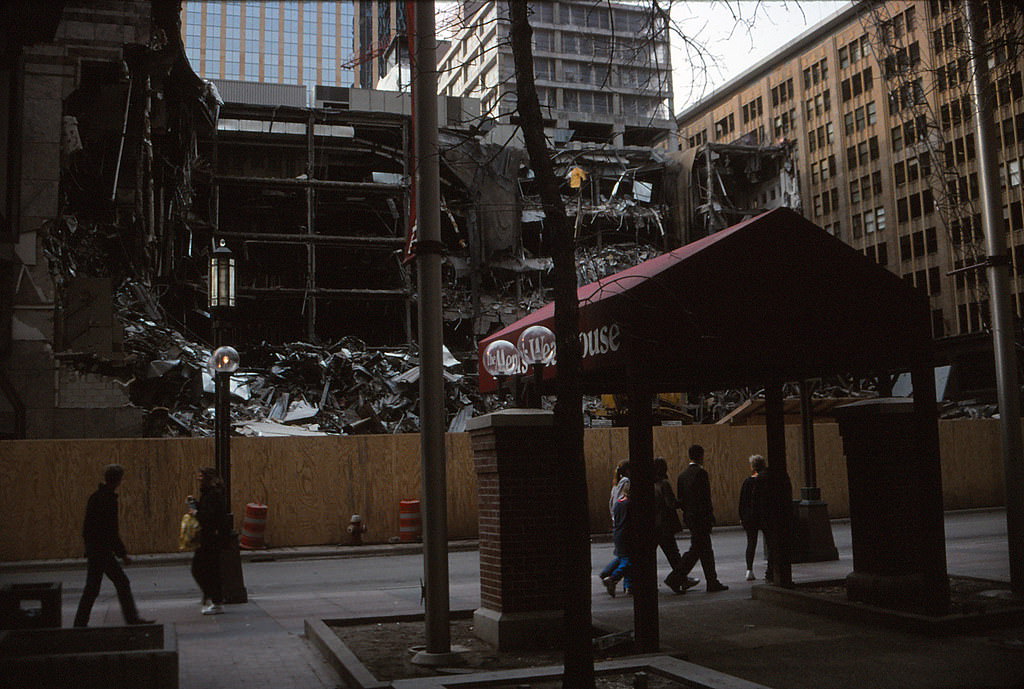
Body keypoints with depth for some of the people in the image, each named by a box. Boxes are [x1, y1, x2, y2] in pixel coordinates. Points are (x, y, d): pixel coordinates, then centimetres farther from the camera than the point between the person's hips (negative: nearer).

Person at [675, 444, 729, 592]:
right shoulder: (701, 473, -13)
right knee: (696, 549, -4)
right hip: (700, 517, -9)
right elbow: (705, 498, -17)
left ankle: (712, 582, 15)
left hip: (689, 517, 9)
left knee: (705, 549, 12)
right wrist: (710, 516, -14)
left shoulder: (683, 474, 11)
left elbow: (680, 499, 13)